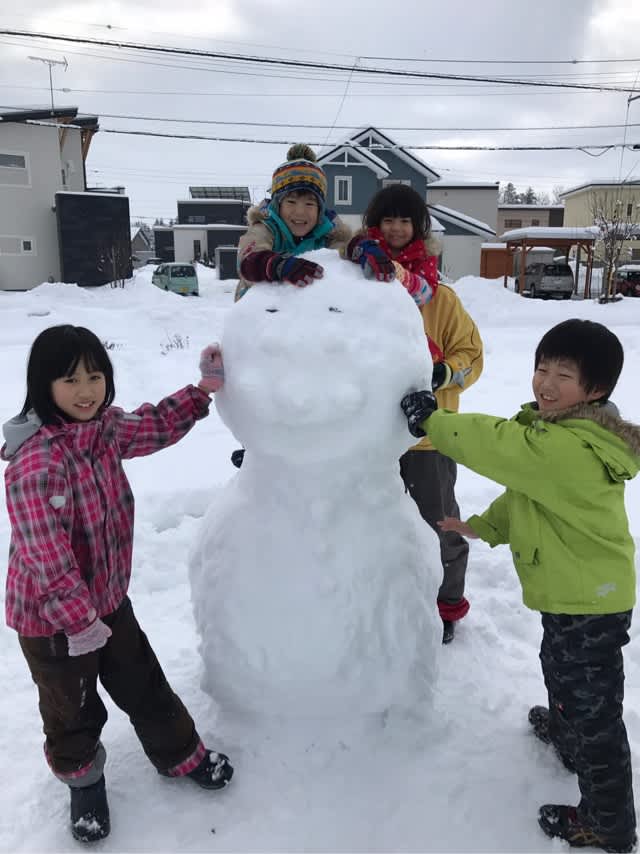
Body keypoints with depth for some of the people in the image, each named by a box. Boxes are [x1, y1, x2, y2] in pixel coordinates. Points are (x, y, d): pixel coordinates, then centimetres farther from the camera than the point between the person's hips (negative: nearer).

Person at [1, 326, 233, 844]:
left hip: (108, 595, 7)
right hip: (51, 617, -6)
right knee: (72, 709, 18)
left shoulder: (104, 428, -6)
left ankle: (180, 754, 45)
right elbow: (46, 554, -31)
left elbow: (156, 426, 12)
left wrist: (204, 389, 5)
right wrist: (77, 618, -26)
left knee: (142, 682, 22)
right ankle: (83, 781, 46)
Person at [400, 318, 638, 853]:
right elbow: (526, 492, 11)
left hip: (589, 600, -10)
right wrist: (484, 527, 6)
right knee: (559, 667, 32)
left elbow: (498, 446, -29)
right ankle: (566, 734, 60)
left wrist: (430, 420, -16)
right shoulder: (566, 431, 2)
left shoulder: (569, 448, -33)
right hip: (575, 589, 10)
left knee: (593, 706, 7)